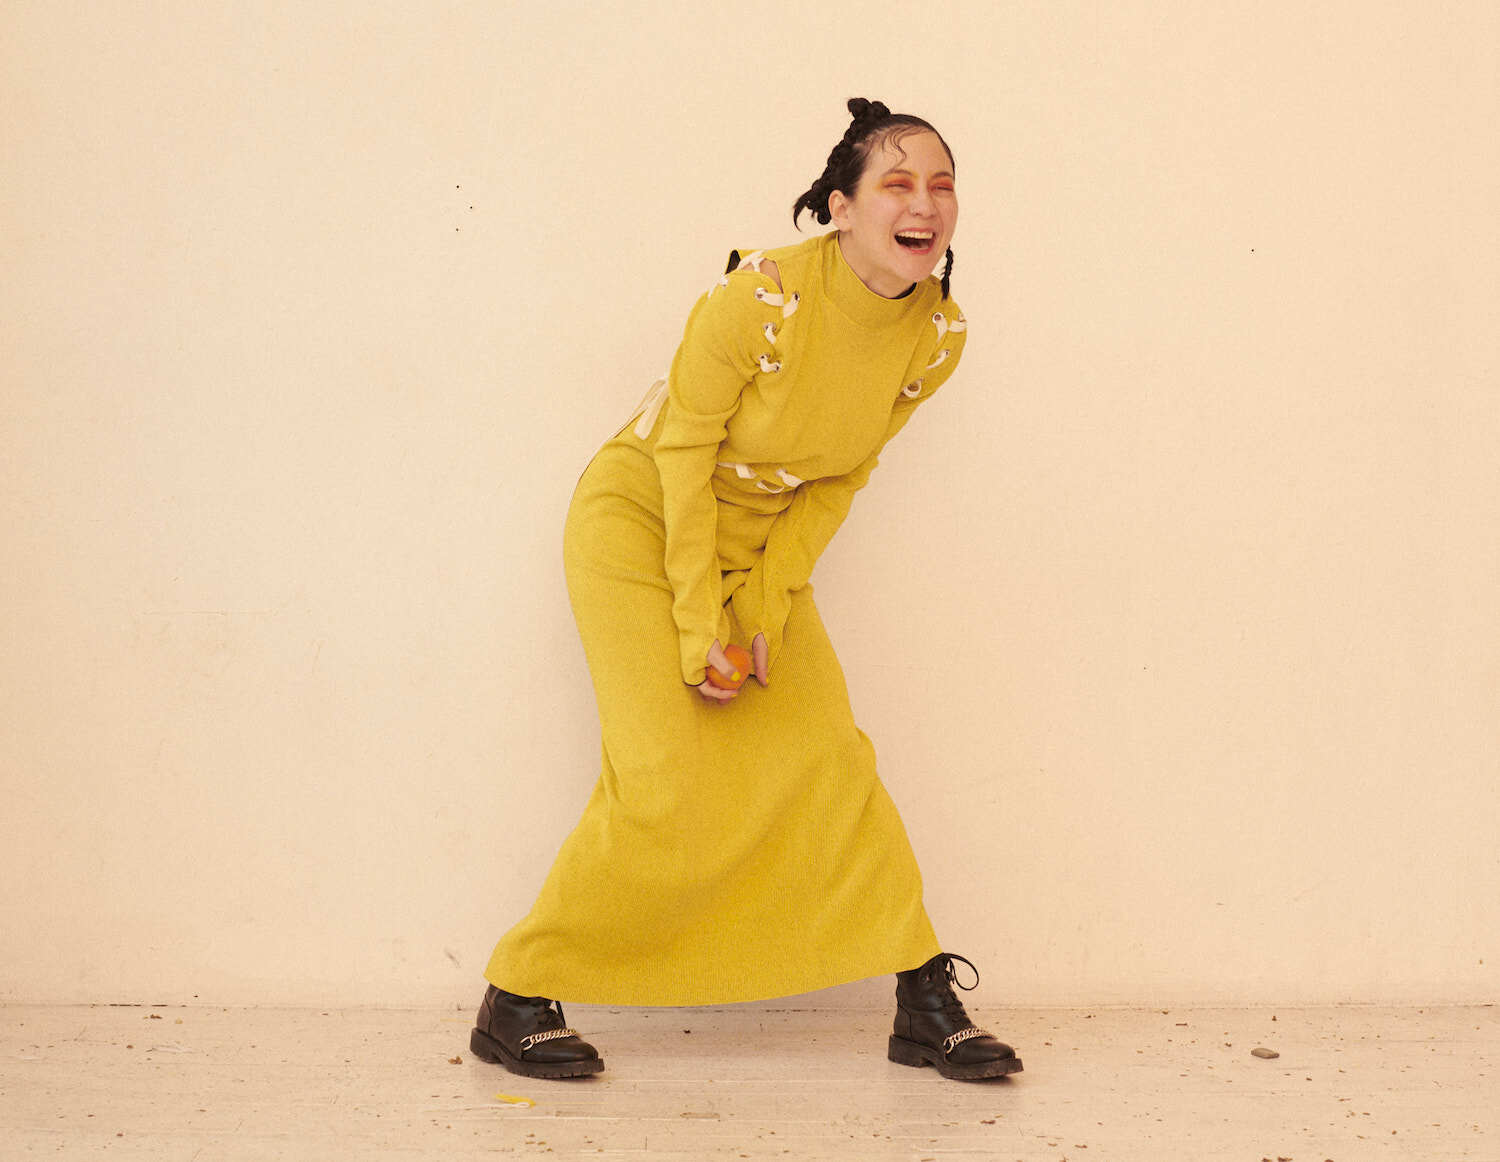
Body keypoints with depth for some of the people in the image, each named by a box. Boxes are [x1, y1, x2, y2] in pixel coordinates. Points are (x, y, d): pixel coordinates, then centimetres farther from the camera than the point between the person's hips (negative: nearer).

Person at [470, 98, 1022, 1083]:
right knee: (667, 783, -14)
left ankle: (927, 1006, 7)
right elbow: (686, 450, -18)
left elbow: (838, 480, -1)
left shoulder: (937, 336, -11)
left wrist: (765, 609, -8)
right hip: (641, 520, -5)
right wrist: (698, 627, -17)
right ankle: (518, 1000, 0)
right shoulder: (761, 298, -28)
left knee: (827, 757, -1)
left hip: (764, 542, 5)